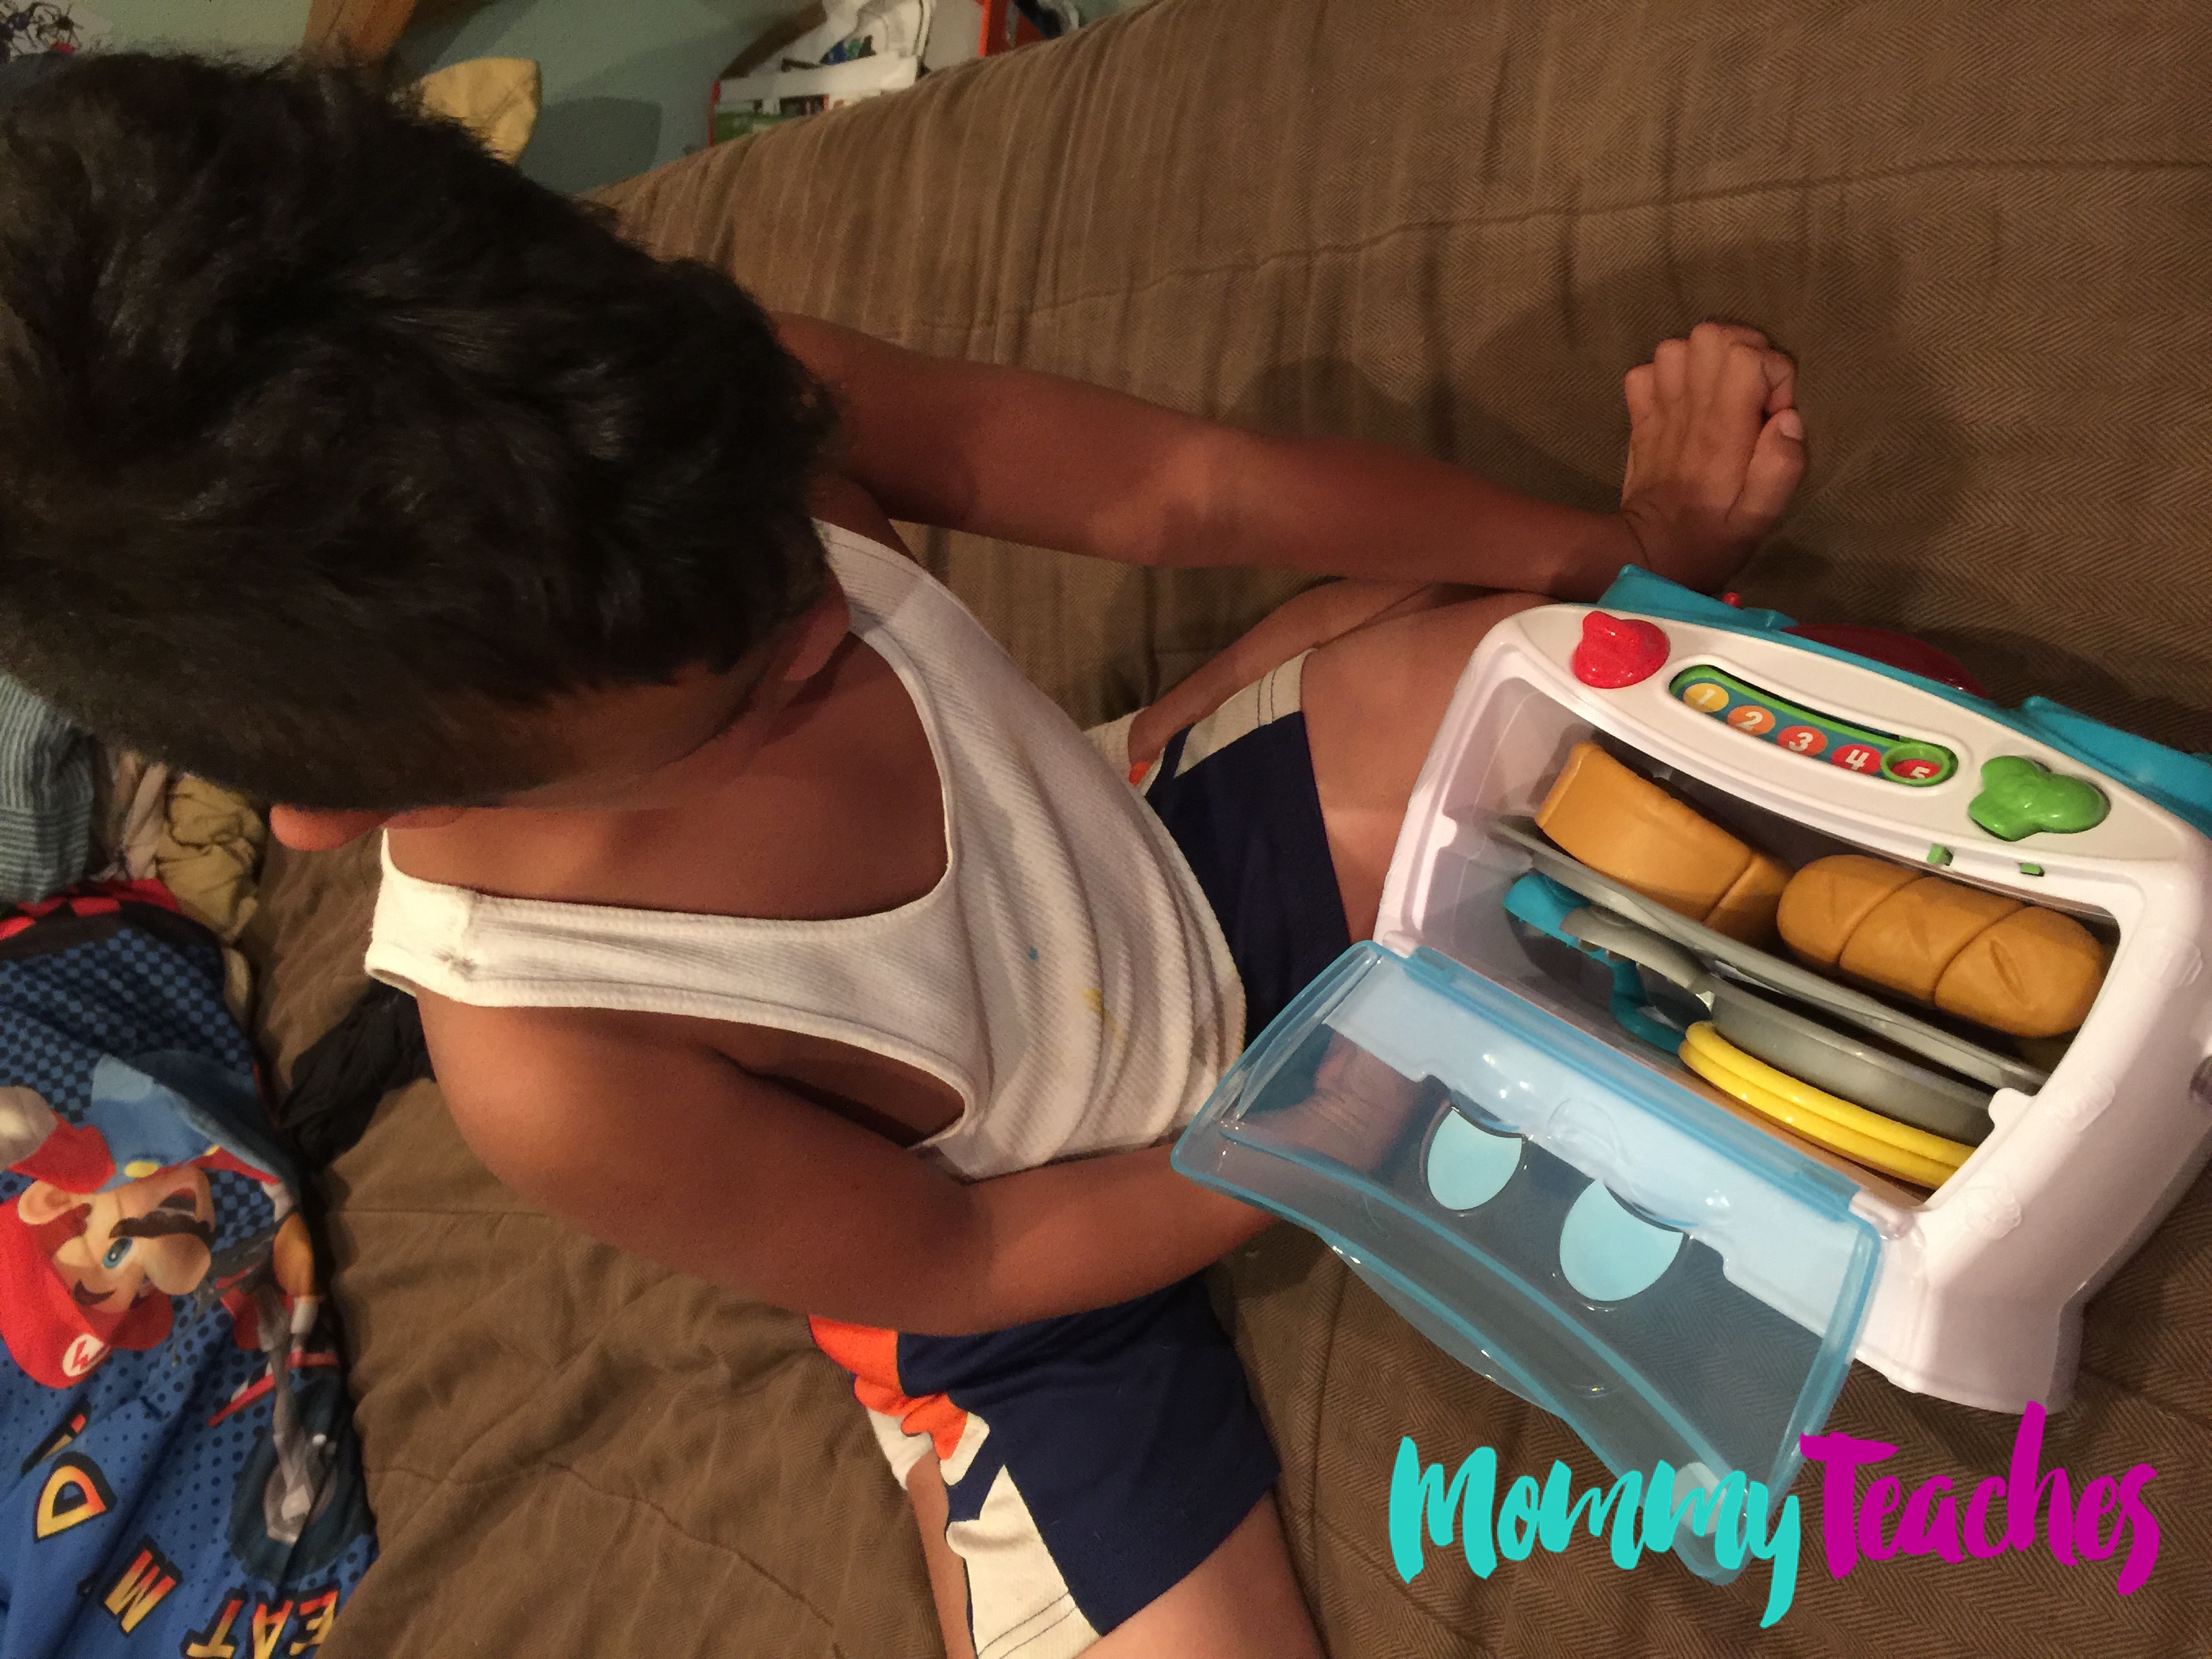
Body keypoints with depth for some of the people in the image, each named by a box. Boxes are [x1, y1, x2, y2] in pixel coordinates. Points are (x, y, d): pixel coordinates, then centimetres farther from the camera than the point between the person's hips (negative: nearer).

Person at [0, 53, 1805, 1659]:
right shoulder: (556, 1074, -34)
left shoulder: (742, 420, -27)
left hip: (1161, 854, 4)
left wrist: (1622, 550, -10)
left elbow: (1181, 482, -17)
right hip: (1032, 1241, -2)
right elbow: (965, 1262, -18)